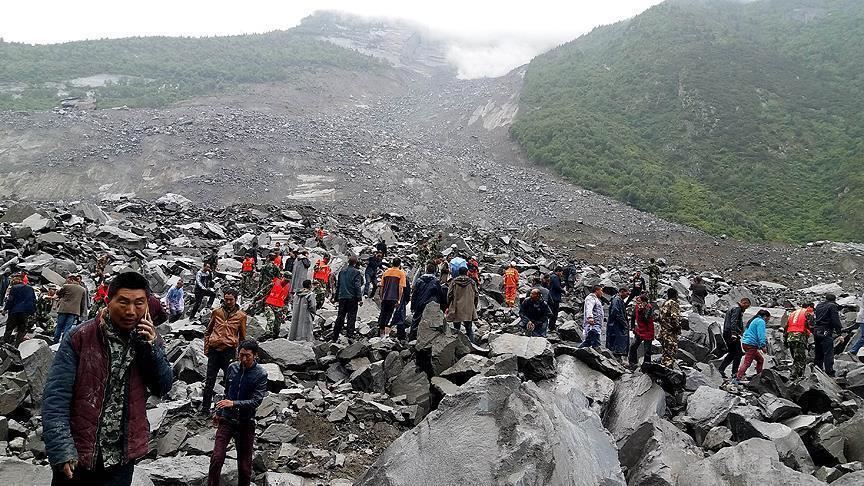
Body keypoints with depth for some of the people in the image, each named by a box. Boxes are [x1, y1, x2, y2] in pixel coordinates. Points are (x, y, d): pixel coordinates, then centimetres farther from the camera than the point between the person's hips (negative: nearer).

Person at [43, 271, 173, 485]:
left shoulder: (149, 339, 1)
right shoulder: (79, 338, -10)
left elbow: (163, 389, -1)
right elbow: (56, 397, -12)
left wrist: (151, 347, -14)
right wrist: (61, 450, -20)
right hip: (76, 458, -2)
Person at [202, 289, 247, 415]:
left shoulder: (241, 316, 3)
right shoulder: (216, 312, 7)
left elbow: (242, 337, 9)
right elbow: (207, 331, 16)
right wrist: (206, 347, 8)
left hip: (229, 351, -2)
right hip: (214, 350, 2)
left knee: (229, 381, 3)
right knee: (209, 381, 7)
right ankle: (205, 407, 15)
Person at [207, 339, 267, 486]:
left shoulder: (261, 374, -12)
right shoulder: (232, 368, 1)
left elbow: (256, 401, -17)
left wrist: (233, 404, -28)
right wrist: (218, 412, 20)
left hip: (246, 423, -2)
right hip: (226, 419, 3)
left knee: (244, 463, 6)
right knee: (216, 458, -7)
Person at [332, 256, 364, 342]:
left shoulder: (342, 271, 11)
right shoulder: (356, 272, -8)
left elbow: (338, 285, 16)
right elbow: (358, 286, -14)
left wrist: (336, 296, 24)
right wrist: (360, 298, -13)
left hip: (342, 297, 5)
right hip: (352, 297, -5)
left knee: (340, 316, 10)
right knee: (351, 317, -2)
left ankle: (335, 336, 12)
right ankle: (350, 335, -11)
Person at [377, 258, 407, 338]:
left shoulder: (386, 272, 9)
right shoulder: (401, 273, -2)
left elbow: (382, 286, 11)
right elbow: (401, 288, -8)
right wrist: (399, 299, -5)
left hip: (385, 298, 4)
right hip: (394, 298, -4)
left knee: (383, 315, 11)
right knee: (390, 315, -1)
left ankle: (382, 334, 19)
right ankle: (387, 333, -12)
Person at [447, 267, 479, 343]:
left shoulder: (454, 282, -4)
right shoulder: (472, 282, 0)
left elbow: (449, 295, -2)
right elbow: (476, 295, 3)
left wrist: (448, 306, 9)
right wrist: (474, 306, 15)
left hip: (456, 310, -1)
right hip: (469, 310, 1)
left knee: (456, 329, 8)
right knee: (469, 329, 11)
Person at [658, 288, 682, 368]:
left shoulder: (664, 303, 17)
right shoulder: (673, 303, -11)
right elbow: (675, 317, -20)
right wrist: (678, 328, -13)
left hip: (663, 331, 9)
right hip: (671, 331, -9)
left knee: (666, 351, 16)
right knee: (672, 350, -7)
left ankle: (664, 365, 19)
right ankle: (668, 367, -12)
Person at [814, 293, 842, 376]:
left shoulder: (819, 305, 16)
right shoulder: (832, 306, -6)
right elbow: (836, 321, -13)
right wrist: (839, 332, -9)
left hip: (816, 331, 8)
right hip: (826, 332, -7)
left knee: (818, 354, 15)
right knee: (828, 354, -8)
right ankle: (829, 373, -11)